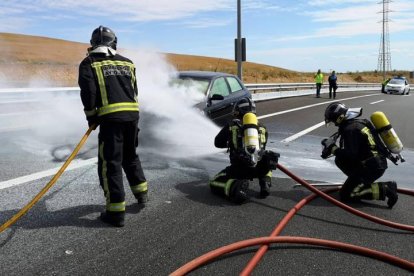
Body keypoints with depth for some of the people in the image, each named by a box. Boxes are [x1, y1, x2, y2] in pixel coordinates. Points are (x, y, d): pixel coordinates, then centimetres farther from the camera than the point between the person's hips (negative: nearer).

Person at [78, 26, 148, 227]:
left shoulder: (89, 63, 3)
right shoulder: (127, 62, 18)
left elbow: (88, 93, -6)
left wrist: (91, 118, 5)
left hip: (111, 117, -5)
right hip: (133, 114, 5)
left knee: (110, 163, 0)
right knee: (130, 155, 24)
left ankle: (116, 212, 0)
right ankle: (141, 193, 34)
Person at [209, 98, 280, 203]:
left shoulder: (231, 125, 13)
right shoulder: (262, 128, 19)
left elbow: (218, 143, 25)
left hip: (239, 168, -3)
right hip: (259, 168, 3)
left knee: (214, 183, 16)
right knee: (267, 162, 39)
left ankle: (235, 187, -14)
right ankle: (265, 183, 11)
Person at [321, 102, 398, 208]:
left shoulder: (351, 129, -18)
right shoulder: (356, 123, 11)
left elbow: (351, 154, -24)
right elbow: (351, 150, 20)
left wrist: (332, 148, -14)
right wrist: (331, 147, 10)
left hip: (372, 167, -9)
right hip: (375, 162, 9)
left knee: (345, 194, -6)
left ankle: (384, 189, -9)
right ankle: (362, 182, 13)